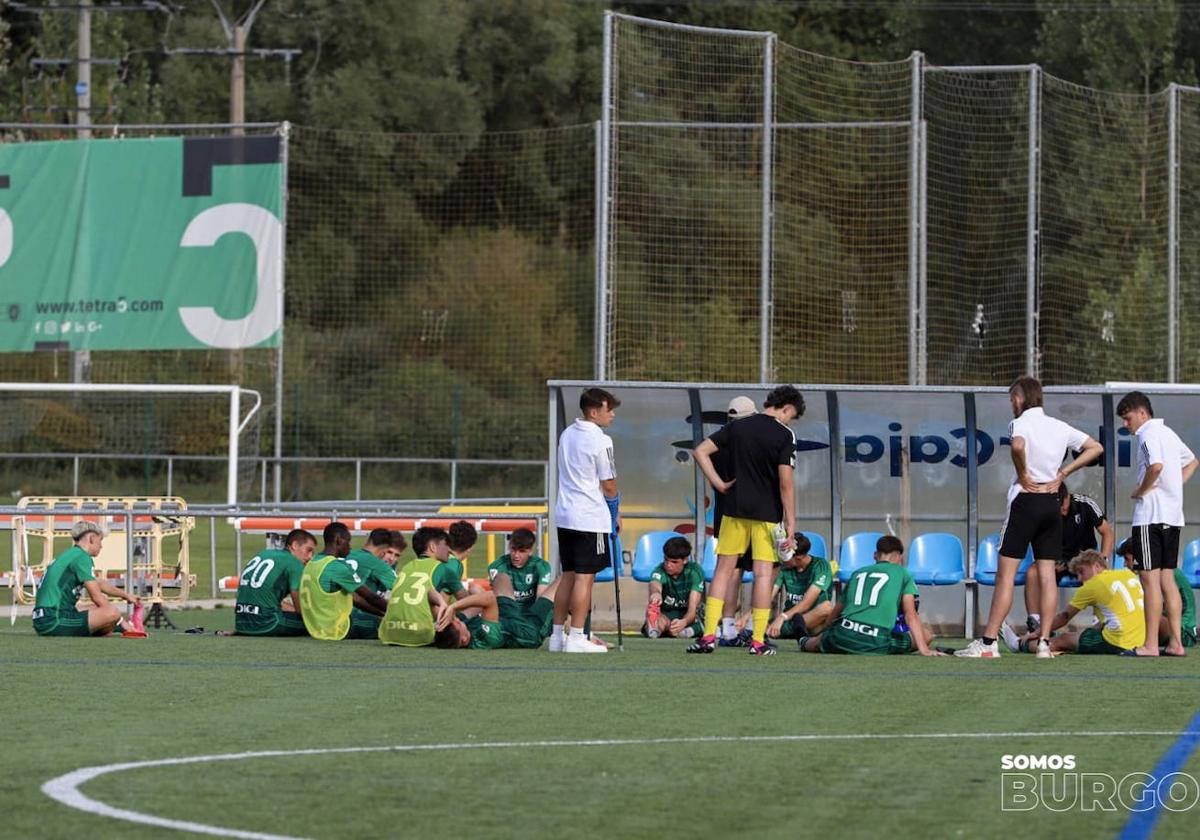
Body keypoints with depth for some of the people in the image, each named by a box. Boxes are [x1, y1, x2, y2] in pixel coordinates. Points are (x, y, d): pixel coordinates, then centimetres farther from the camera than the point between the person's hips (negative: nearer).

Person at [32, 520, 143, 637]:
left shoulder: (70, 555, 22)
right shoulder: (81, 557, -8)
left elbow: (99, 584, 38)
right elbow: (96, 596, -11)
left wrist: (126, 595, 49)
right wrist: (121, 621, -2)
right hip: (54, 622, -11)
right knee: (112, 612, -22)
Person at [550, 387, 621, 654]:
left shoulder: (567, 434, 11)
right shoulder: (600, 441, -14)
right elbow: (608, 484, -10)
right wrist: (616, 512, 8)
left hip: (565, 515, 8)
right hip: (591, 517, -8)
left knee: (568, 575, 13)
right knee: (585, 577, -5)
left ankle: (557, 635, 15)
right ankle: (577, 637, -5)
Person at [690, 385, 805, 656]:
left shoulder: (737, 427, 5)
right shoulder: (784, 435, -8)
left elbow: (701, 451, 3)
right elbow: (785, 483, -13)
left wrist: (719, 484, 4)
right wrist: (790, 523, -9)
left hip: (734, 509, 4)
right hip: (767, 513, -4)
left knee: (724, 569, 7)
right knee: (764, 573, 1)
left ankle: (709, 635, 0)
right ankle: (758, 641, 0)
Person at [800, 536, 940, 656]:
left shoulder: (857, 574, 25)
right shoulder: (903, 574, 12)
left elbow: (833, 616, 30)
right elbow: (910, 615, 1)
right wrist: (923, 649, -3)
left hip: (842, 634, 6)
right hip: (877, 642, -6)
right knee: (926, 634, 4)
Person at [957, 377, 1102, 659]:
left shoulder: (1019, 424, -8)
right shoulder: (1060, 428, 11)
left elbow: (1018, 446, -31)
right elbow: (1096, 448, 17)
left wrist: (1023, 475, -14)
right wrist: (1063, 472, 13)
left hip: (1025, 501, -5)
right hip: (1051, 503, 6)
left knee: (1006, 574, -4)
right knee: (1046, 575, 6)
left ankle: (988, 643, -5)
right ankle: (1044, 643, 2)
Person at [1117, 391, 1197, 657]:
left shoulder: (1149, 434, -10)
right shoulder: (1168, 433, 19)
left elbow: (1156, 466, -28)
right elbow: (1191, 462, 33)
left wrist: (1141, 491, -13)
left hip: (1151, 515, -9)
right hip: (1173, 516, 9)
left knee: (1150, 578, -7)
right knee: (1167, 579, 10)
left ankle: (1151, 645, -8)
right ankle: (1176, 642, 7)